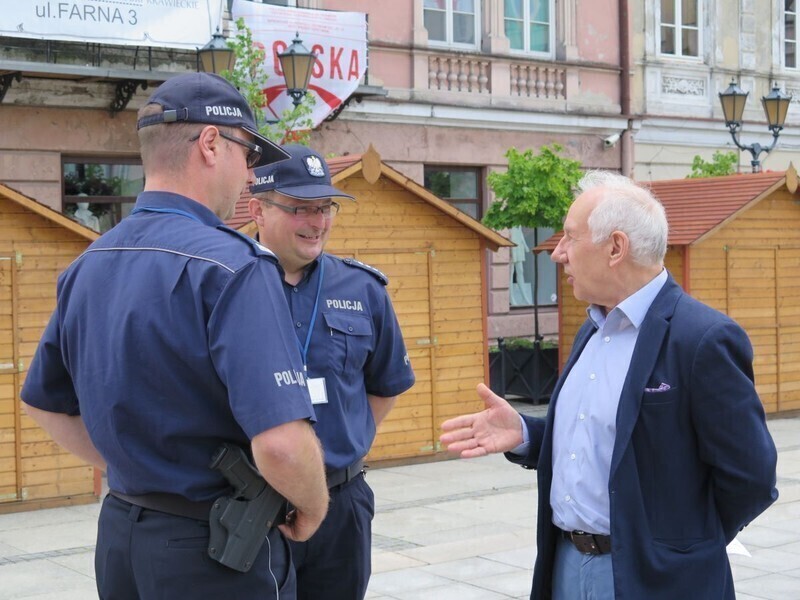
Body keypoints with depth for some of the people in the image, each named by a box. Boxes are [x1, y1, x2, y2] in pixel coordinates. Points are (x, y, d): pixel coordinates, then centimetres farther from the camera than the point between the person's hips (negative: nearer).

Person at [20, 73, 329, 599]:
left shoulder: (87, 267, 5)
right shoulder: (232, 266, -20)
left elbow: (44, 404, 17)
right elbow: (281, 442, -29)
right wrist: (314, 506, -11)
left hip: (120, 534, 7)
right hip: (213, 551, -7)